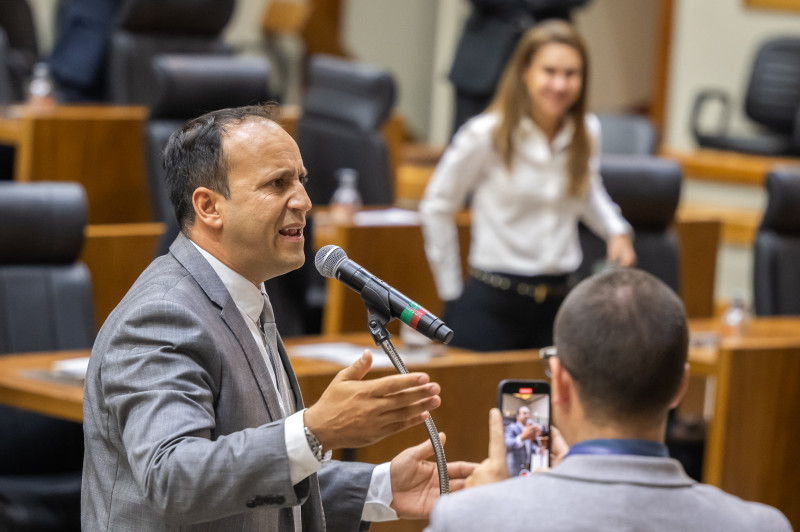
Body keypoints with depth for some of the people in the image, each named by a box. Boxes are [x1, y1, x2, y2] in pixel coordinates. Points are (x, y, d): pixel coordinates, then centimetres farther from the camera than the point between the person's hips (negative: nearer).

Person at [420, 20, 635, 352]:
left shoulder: (587, 134, 3)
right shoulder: (486, 136, -9)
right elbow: (436, 207, 0)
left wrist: (616, 231, 3)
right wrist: (451, 291, 1)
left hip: (559, 298, 4)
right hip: (492, 302, -4)